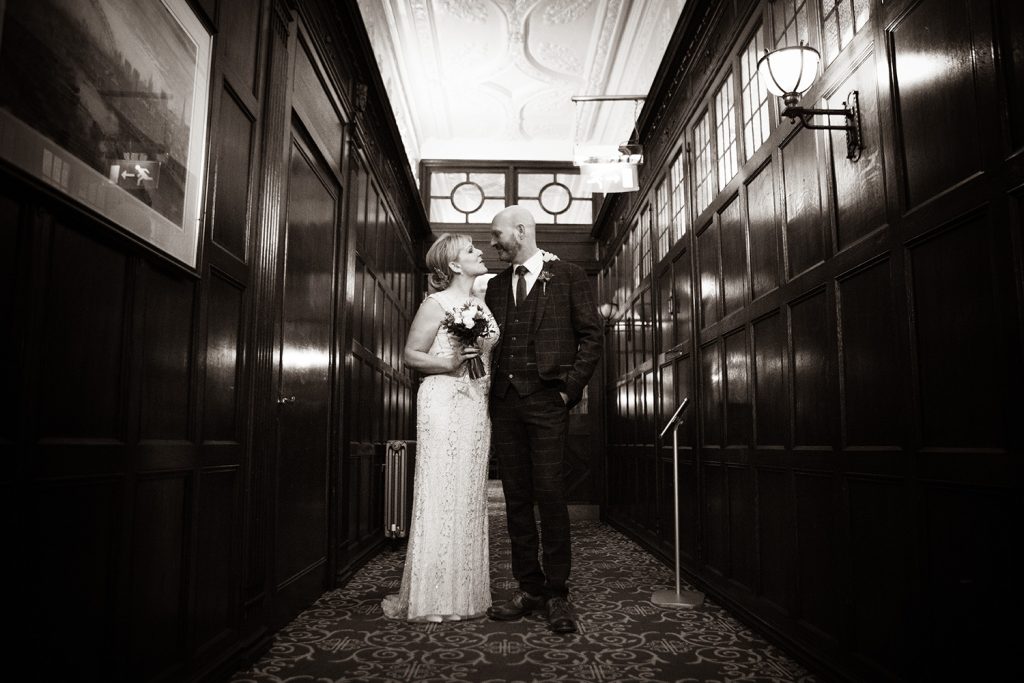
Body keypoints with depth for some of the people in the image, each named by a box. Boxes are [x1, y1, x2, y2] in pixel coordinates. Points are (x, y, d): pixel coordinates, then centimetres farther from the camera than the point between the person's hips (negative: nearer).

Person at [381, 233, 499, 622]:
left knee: (470, 497, 7)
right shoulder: (437, 303, -3)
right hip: (444, 402, -7)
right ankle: (433, 597, 3)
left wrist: (484, 360, 7)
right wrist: (451, 364, -17)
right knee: (441, 495, -6)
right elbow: (411, 355, -5)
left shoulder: (482, 305, 17)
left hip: (477, 405, 7)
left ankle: (466, 592, 15)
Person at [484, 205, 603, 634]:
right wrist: (490, 383, 2)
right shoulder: (496, 286, 18)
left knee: (549, 495, -6)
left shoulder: (568, 276, 4)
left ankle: (557, 595, 4)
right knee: (516, 498, 6)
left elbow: (591, 336, 0)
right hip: (505, 402, 5)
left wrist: (571, 387, -7)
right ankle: (529, 590, 15)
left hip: (547, 400, -5)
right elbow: (490, 341, 17)